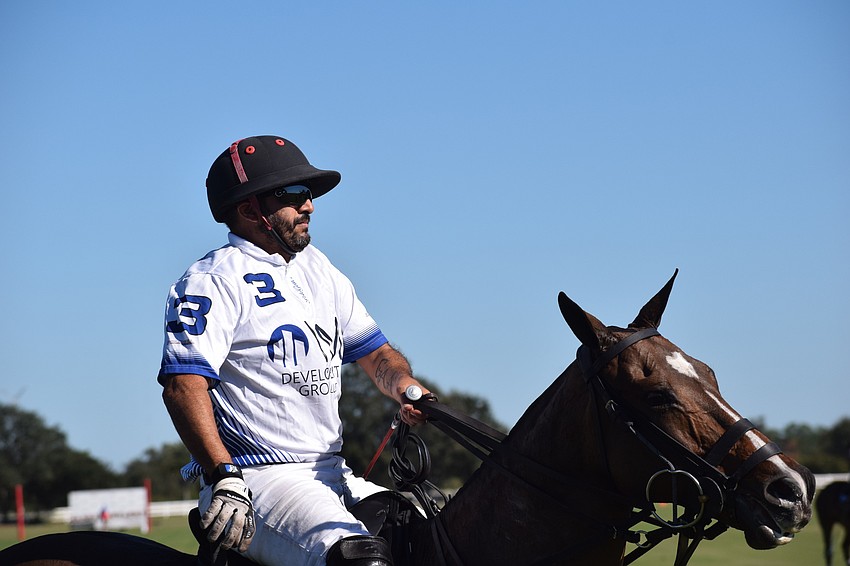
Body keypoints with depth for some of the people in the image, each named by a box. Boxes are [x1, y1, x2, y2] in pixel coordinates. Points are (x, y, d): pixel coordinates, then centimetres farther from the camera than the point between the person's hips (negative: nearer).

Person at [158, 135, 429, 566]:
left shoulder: (319, 270, 19)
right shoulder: (213, 280, -6)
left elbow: (374, 352, 22)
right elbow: (182, 385, -18)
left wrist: (405, 385, -3)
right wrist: (224, 476, -31)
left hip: (334, 477, 9)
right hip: (256, 481, -9)